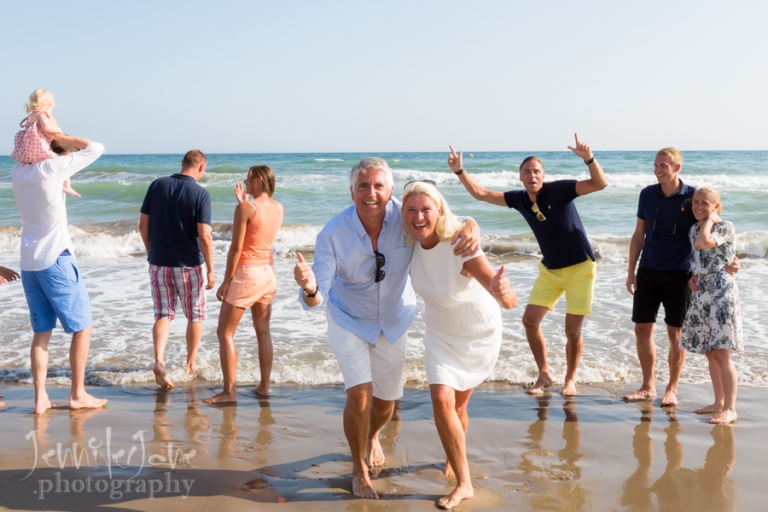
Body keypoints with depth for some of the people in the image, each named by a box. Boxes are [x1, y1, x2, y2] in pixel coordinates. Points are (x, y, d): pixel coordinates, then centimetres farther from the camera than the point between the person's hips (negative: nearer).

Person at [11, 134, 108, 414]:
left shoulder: (18, 171, 7)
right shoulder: (52, 167, -13)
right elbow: (96, 148, -8)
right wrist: (60, 138, -2)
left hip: (28, 263, 7)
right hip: (55, 260, -7)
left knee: (41, 331, 12)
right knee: (82, 326, 6)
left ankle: (40, 397, 10)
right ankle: (78, 394, 10)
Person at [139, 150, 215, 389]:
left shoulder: (157, 185, 0)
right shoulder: (200, 194, -12)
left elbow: (143, 224, 3)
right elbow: (204, 235, -17)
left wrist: (151, 253, 16)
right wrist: (210, 270, -9)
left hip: (159, 264, 3)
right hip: (188, 265, -3)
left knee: (163, 315, 9)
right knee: (195, 316, 15)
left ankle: (159, 360, -12)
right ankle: (190, 365, 25)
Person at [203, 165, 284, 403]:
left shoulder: (245, 208, -16)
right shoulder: (279, 208, 4)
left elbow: (236, 248, -17)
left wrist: (226, 281, -10)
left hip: (246, 274, -7)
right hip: (268, 272, 7)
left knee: (225, 332, 1)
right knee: (263, 331, 15)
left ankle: (229, 391, -2)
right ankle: (264, 386, 20)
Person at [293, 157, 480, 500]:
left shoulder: (405, 214, -25)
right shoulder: (333, 234, -28)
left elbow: (449, 218, -14)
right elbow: (316, 301, -28)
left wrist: (471, 226, -39)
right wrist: (310, 289, -53)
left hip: (393, 322, 3)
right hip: (349, 322, -2)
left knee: (386, 401, 15)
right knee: (360, 395, -16)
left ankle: (372, 437, 54)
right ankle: (359, 470, 13)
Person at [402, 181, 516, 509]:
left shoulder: (460, 247, -35)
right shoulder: (411, 244, -20)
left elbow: (510, 301, -48)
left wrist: (503, 291, -68)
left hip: (479, 334, -3)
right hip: (440, 332, 3)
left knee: (458, 404, 10)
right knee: (442, 400, -11)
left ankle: (454, 459, 40)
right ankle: (463, 483, 4)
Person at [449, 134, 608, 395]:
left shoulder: (559, 190, -16)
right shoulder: (519, 199, -1)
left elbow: (600, 183, -24)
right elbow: (480, 193, 2)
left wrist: (589, 158, -41)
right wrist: (460, 171, -10)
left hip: (579, 268, -5)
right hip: (550, 269, 5)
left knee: (572, 329, -2)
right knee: (530, 320, 0)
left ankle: (570, 379, 17)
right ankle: (544, 374, 16)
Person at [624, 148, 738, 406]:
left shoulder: (692, 197, -7)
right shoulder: (647, 194, 3)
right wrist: (631, 272, 7)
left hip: (678, 275, -3)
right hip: (648, 272, 3)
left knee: (675, 333, 2)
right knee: (642, 329, 4)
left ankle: (672, 389, 17)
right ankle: (648, 387, 19)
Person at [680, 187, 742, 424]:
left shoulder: (726, 227, -9)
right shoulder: (694, 229, 12)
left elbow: (703, 243, -27)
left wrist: (710, 218, -14)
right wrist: (694, 277, 10)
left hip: (721, 291, -8)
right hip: (701, 292, 8)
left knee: (722, 353, -9)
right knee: (710, 353, 12)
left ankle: (730, 409, -4)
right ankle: (719, 403, 22)